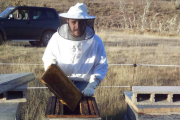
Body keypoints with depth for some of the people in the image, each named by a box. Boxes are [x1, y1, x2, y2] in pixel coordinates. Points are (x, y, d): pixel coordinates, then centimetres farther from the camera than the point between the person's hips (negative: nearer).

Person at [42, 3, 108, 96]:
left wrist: (91, 86, -16)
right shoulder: (57, 38, -4)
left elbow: (101, 67, -3)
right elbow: (48, 59, 7)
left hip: (83, 82, 0)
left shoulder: (96, 41, -6)